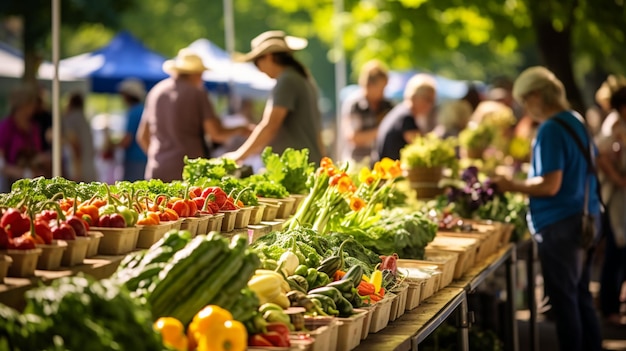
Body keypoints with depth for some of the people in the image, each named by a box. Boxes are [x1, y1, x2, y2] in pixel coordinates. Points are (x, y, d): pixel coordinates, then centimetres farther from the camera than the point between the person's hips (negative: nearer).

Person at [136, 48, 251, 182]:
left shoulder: (155, 91, 14)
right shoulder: (197, 93, -1)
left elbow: (142, 136, 19)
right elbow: (216, 134, -6)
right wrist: (239, 130, 11)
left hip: (158, 172, 4)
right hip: (190, 170, -4)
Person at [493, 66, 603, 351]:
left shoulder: (551, 130, -18)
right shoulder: (577, 122, 11)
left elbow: (550, 186, -24)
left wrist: (511, 186, -12)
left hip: (560, 224, -9)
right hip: (585, 218, 9)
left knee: (564, 299, -1)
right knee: (581, 295, 17)